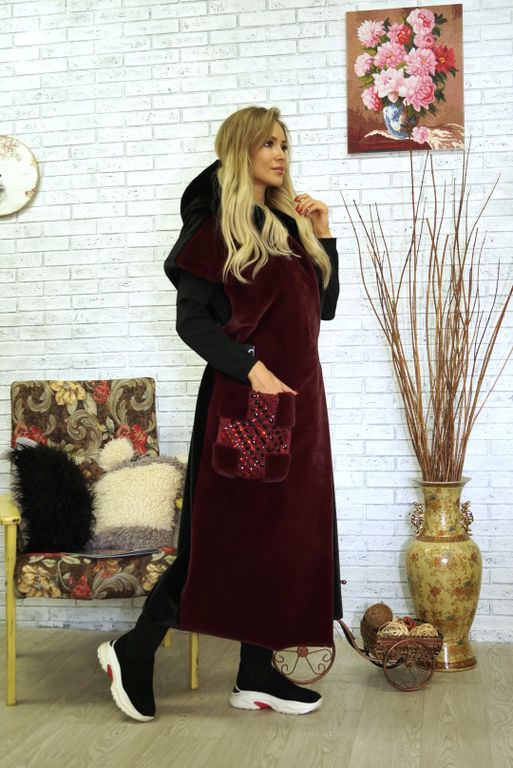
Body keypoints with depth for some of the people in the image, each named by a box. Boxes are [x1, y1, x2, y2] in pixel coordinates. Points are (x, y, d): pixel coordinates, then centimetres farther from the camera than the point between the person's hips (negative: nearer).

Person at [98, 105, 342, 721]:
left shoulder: (290, 226, 16)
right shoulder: (215, 226, -5)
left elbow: (324, 306, 16)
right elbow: (191, 320, -12)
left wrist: (322, 236, 8)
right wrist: (251, 367, -22)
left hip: (298, 398, 7)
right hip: (242, 397, -7)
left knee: (285, 531, 7)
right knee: (233, 531, -4)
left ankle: (258, 674, 17)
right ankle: (134, 651, 10)